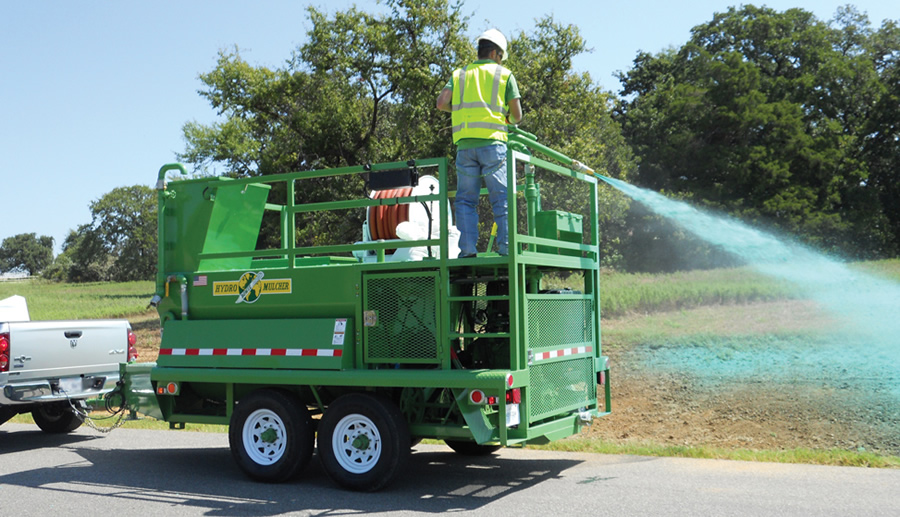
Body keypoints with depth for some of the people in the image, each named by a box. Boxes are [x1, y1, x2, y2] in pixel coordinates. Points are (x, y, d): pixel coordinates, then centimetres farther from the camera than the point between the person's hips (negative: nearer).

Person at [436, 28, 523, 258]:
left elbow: (442, 103, 2)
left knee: (465, 199, 6)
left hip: (465, 144, 2)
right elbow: (517, 115, 7)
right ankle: (506, 246, -5)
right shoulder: (504, 74, 10)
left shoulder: (460, 74, 17)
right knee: (502, 198, 1)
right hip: (493, 142, -2)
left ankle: (467, 248, -2)